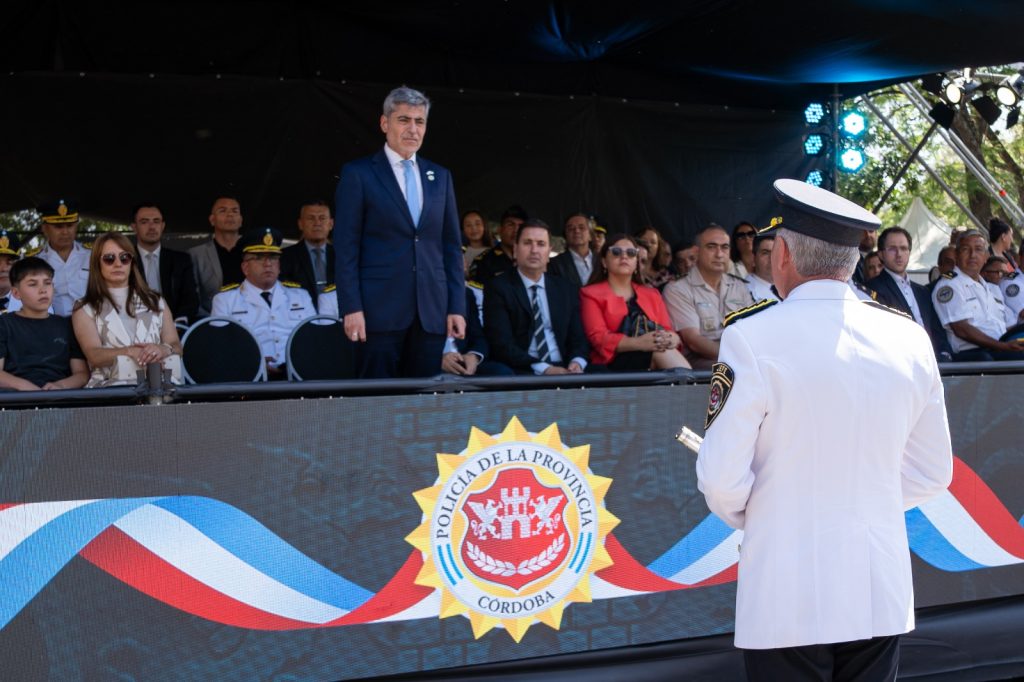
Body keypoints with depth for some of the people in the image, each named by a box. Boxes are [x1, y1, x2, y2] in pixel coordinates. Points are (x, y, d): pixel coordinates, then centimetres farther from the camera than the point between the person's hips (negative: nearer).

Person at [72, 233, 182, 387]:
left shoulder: (156, 302, 23)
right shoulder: (85, 310, 13)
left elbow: (176, 346, 11)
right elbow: (94, 355, -3)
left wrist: (164, 349, -13)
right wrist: (129, 352, -22)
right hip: (110, 388, -2)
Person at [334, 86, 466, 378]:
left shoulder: (440, 177, 15)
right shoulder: (358, 174, 2)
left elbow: (452, 246, 14)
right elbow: (346, 247, -3)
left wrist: (457, 307, 6)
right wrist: (351, 308, -11)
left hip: (432, 310, 4)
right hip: (380, 308, -4)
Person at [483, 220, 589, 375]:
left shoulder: (566, 289, 17)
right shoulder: (498, 288, 2)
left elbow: (578, 338, 13)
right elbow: (501, 345, -9)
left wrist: (577, 363, -10)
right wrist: (544, 369, -19)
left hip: (563, 370, 4)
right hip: (521, 374, -4)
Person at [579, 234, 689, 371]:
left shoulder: (652, 294, 27)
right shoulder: (591, 294, 11)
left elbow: (668, 331, 15)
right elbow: (599, 337, -5)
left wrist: (671, 339, -13)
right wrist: (639, 343, -22)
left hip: (656, 359, 4)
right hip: (616, 363, -4)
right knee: (661, 353, -32)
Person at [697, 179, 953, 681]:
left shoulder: (751, 338, -12)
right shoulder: (911, 340, 2)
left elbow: (722, 479, -12)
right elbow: (931, 475, 9)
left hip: (787, 602, -4)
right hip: (882, 599, 4)